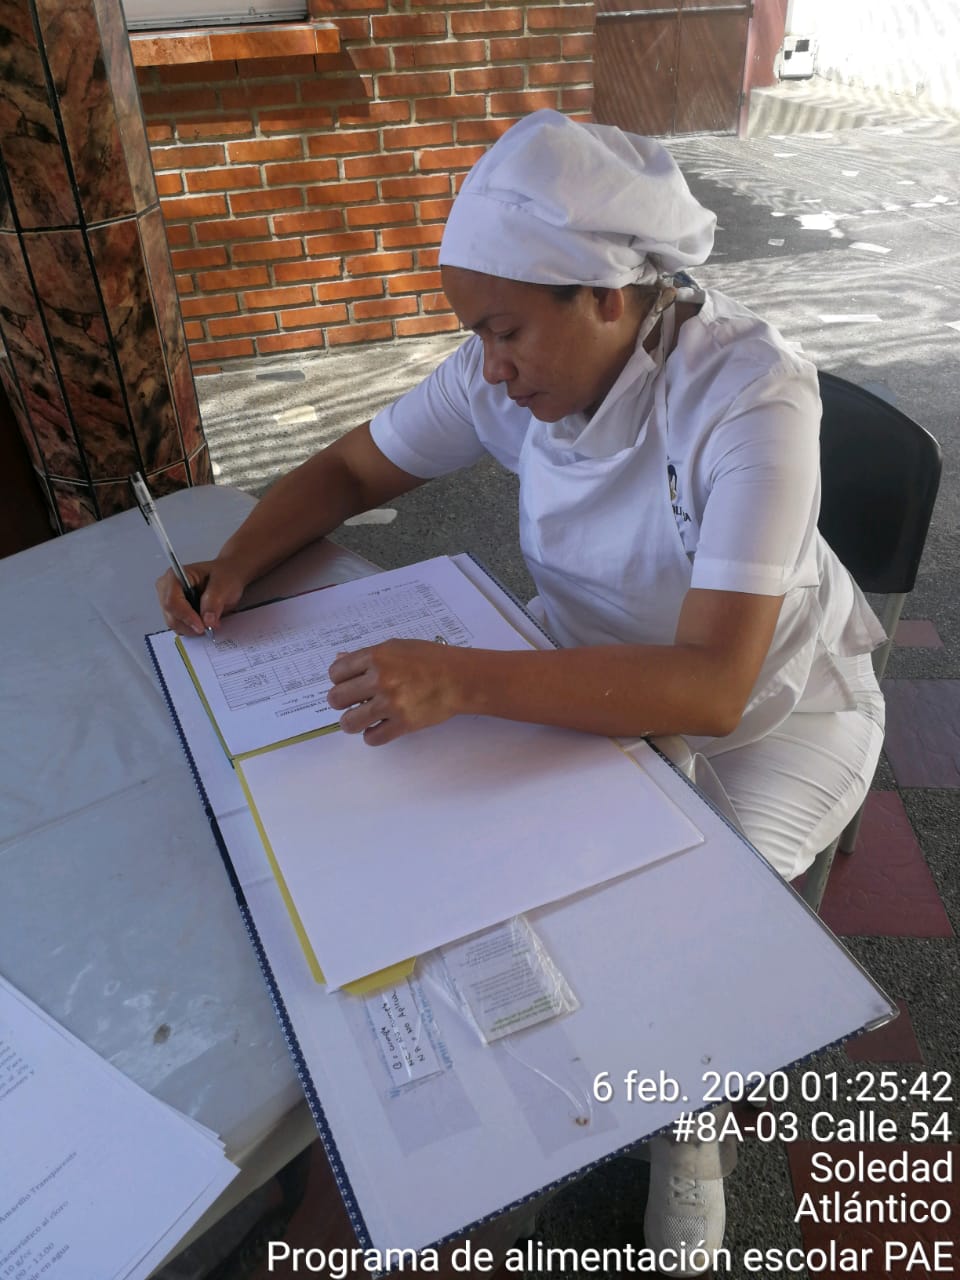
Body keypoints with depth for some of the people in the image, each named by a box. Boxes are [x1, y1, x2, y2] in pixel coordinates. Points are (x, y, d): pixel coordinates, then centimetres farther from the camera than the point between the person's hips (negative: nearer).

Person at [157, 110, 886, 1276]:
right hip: (609, 674, 5)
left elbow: (711, 687, -38)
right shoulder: (510, 374, -13)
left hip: (772, 708, -5)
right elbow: (351, 470, -1)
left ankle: (687, 1136, 16)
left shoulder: (751, 398, -30)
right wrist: (234, 565, -18)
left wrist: (463, 680, -48)